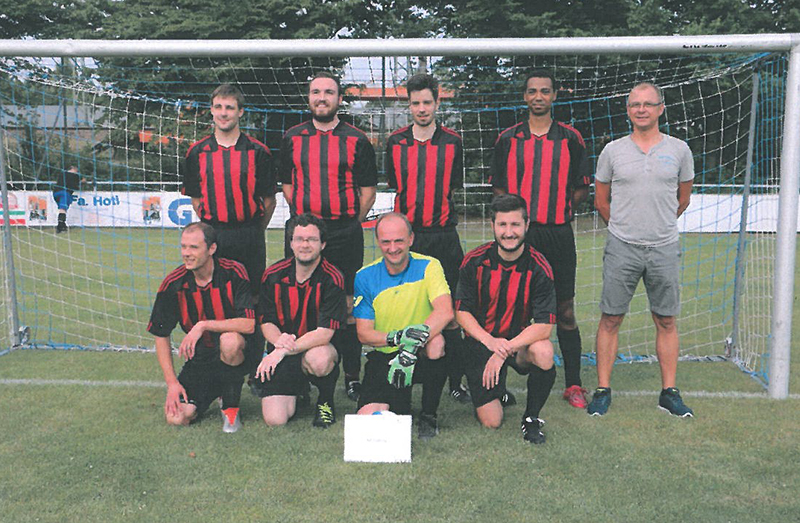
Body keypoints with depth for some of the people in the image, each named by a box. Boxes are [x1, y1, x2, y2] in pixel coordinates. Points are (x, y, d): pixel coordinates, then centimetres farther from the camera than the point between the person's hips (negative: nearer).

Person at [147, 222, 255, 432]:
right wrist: (171, 382, -5)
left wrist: (204, 325, -28)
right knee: (176, 418, -16)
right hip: (200, 358, 2)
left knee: (229, 341, -38)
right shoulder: (173, 283, -7)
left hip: (237, 352, -2)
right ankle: (213, 392, 17)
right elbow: (161, 336, 2)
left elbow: (249, 325, -23)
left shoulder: (234, 273, -15)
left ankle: (230, 406, -12)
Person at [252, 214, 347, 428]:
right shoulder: (273, 276, -1)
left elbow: (325, 333, -18)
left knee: (318, 358, -40)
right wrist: (278, 340, -19)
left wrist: (285, 350, -25)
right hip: (280, 355, 2)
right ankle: (297, 394, 22)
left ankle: (326, 402, -4)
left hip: (318, 349, -2)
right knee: (275, 420, -16)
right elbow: (266, 322, 5)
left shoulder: (332, 279, -12)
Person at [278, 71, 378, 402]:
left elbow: (368, 189, 7)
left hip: (346, 235, -2)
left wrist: (350, 224, 0)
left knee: (347, 305, 0)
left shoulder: (356, 140, 6)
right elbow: (286, 184, 16)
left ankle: (352, 376, 10)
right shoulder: (292, 138, 12)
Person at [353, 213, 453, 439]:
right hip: (383, 357, 2)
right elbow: (363, 333, -4)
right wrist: (396, 337, -25)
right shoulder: (365, 277, -2)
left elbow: (445, 312, -24)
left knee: (436, 342, -36)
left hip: (423, 357, -1)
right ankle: (399, 404, 19)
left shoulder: (428, 267, -8)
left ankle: (429, 415, -11)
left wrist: (412, 347, -36)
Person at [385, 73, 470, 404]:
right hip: (405, 235, 1)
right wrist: (411, 217, 7)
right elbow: (395, 188, 14)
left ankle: (455, 381, 10)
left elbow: (453, 189, 9)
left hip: (443, 237, -1)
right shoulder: (395, 142, 7)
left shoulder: (452, 142, 5)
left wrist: (439, 216, 1)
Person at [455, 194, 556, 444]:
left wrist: (505, 349, -28)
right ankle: (496, 391, 30)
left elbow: (544, 326, -18)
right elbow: (462, 312, -6)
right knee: (491, 422, -8)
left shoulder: (539, 267, -13)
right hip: (481, 342, 0)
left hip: (521, 341, 0)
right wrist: (489, 340, -23)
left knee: (543, 351, -35)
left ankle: (531, 417, -8)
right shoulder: (474, 262, -10)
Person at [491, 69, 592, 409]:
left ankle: (573, 385, 15)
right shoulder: (508, 139, 8)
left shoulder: (571, 138, 7)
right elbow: (499, 189, 10)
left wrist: (556, 212, -1)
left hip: (558, 234, 0)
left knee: (565, 313, 4)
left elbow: (581, 189, 10)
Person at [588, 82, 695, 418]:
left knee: (666, 321, 7)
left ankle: (669, 392, 17)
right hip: (622, 247, -1)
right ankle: (603, 390, 11)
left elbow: (683, 199, 17)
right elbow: (601, 201, 12)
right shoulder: (613, 150, 3)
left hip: (664, 248, 1)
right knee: (611, 319, 1)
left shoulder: (679, 150, 6)